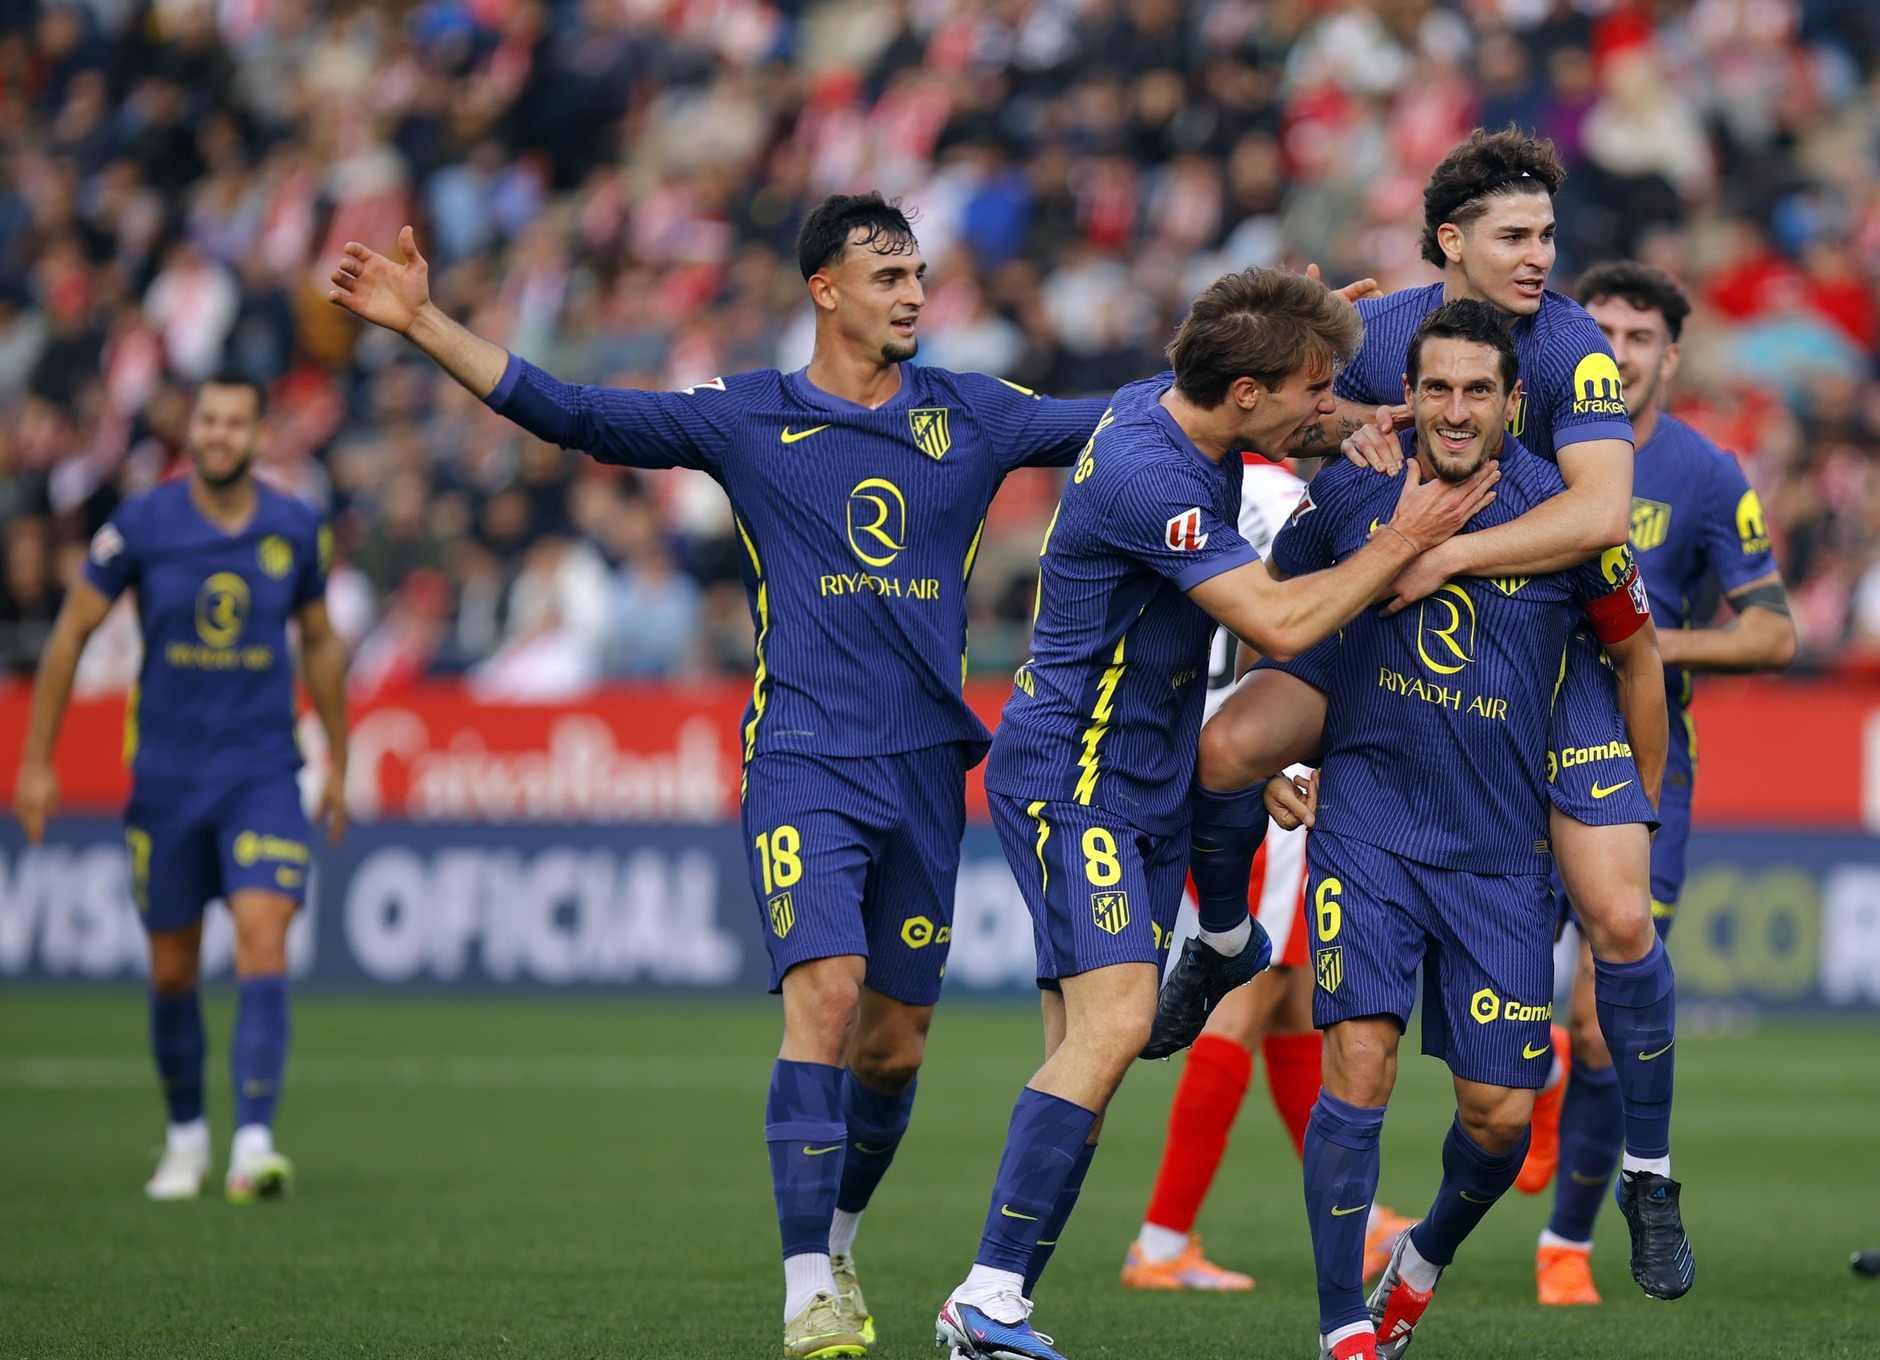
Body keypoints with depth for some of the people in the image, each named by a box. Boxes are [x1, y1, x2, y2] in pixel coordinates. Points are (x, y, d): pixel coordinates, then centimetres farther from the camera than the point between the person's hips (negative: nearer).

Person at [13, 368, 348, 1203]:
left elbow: (320, 643, 14)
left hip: (263, 774, 0)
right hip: (166, 778, 0)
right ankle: (185, 1137, 28)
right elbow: (70, 634, 1)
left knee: (263, 943, -17)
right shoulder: (142, 526, -7)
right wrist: (35, 763, 0)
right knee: (173, 969, 8)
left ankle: (253, 1147, -22)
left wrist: (337, 764, 17)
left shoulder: (297, 532, -1)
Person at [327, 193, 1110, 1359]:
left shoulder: (968, 416, 9)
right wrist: (423, 323, -3)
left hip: (927, 767, 3)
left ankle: (840, 1245, 32)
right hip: (803, 762, -3)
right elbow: (569, 414, 2)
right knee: (825, 993, -20)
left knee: (897, 1038, 7)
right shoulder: (747, 418, 3)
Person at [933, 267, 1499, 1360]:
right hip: (1071, 775, -10)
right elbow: (1280, 622, -25)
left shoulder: (1182, 411, 4)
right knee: (1111, 1027, -19)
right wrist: (1404, 541, -15)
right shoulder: (1142, 472, -24)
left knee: (1090, 1049, 4)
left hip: (1146, 780, 10)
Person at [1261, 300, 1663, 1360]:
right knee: (1360, 1064, -16)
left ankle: (1427, 1259, 33)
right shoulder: (1349, 495, -4)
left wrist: (1637, 822, 13)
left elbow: (1639, 657, 9)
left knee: (1501, 1114, 0)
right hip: (1367, 824, 0)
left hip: (1505, 852, 1)